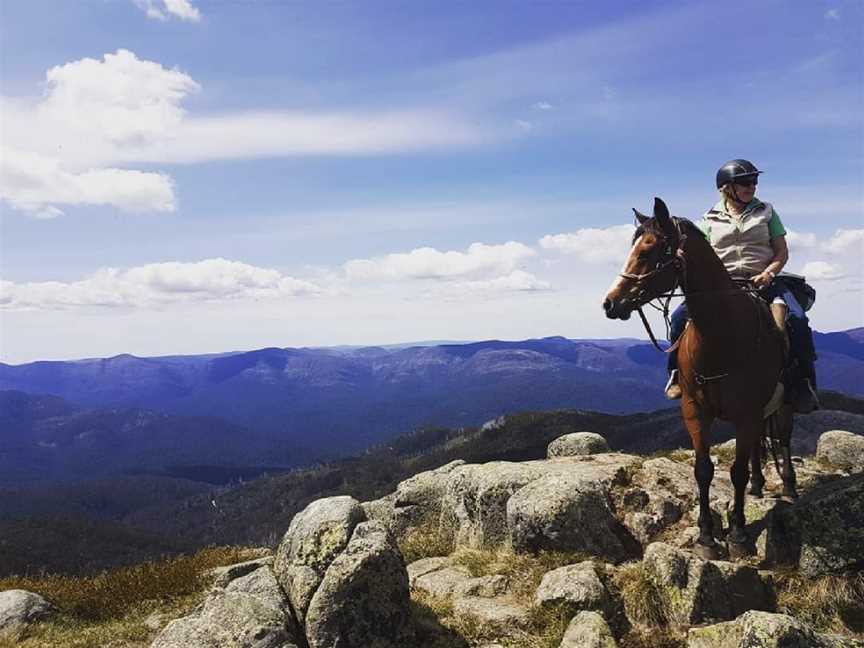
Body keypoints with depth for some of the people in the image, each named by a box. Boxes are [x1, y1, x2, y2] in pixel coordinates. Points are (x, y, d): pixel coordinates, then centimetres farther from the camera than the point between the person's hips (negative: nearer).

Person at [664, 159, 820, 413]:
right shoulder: (710, 220, 13)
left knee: (797, 319, -27)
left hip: (763, 281, 0)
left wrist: (768, 273, -10)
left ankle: (805, 382, -15)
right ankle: (678, 372, -5)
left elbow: (782, 253, 10)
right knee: (681, 316, -22)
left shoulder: (766, 212, 14)